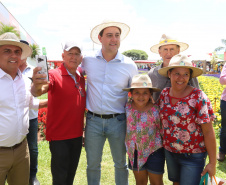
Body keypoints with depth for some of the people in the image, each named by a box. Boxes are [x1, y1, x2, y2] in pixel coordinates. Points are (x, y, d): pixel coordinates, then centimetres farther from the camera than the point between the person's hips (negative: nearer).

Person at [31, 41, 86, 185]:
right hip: (59, 136, -6)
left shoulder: (81, 79, 7)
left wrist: (83, 131, 15)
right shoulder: (54, 75, -13)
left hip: (77, 135, 6)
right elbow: (38, 92, -32)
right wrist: (36, 86, -55)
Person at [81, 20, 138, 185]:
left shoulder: (129, 65, -3)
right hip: (93, 120, 1)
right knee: (92, 164, 16)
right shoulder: (87, 61, -1)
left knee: (121, 163, 16)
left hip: (118, 121, 0)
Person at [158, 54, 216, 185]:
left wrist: (212, 163, -15)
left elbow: (208, 131, -16)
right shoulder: (164, 94, -4)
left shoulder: (198, 97, -17)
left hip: (193, 156, -4)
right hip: (169, 152, 5)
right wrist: (163, 143, 8)